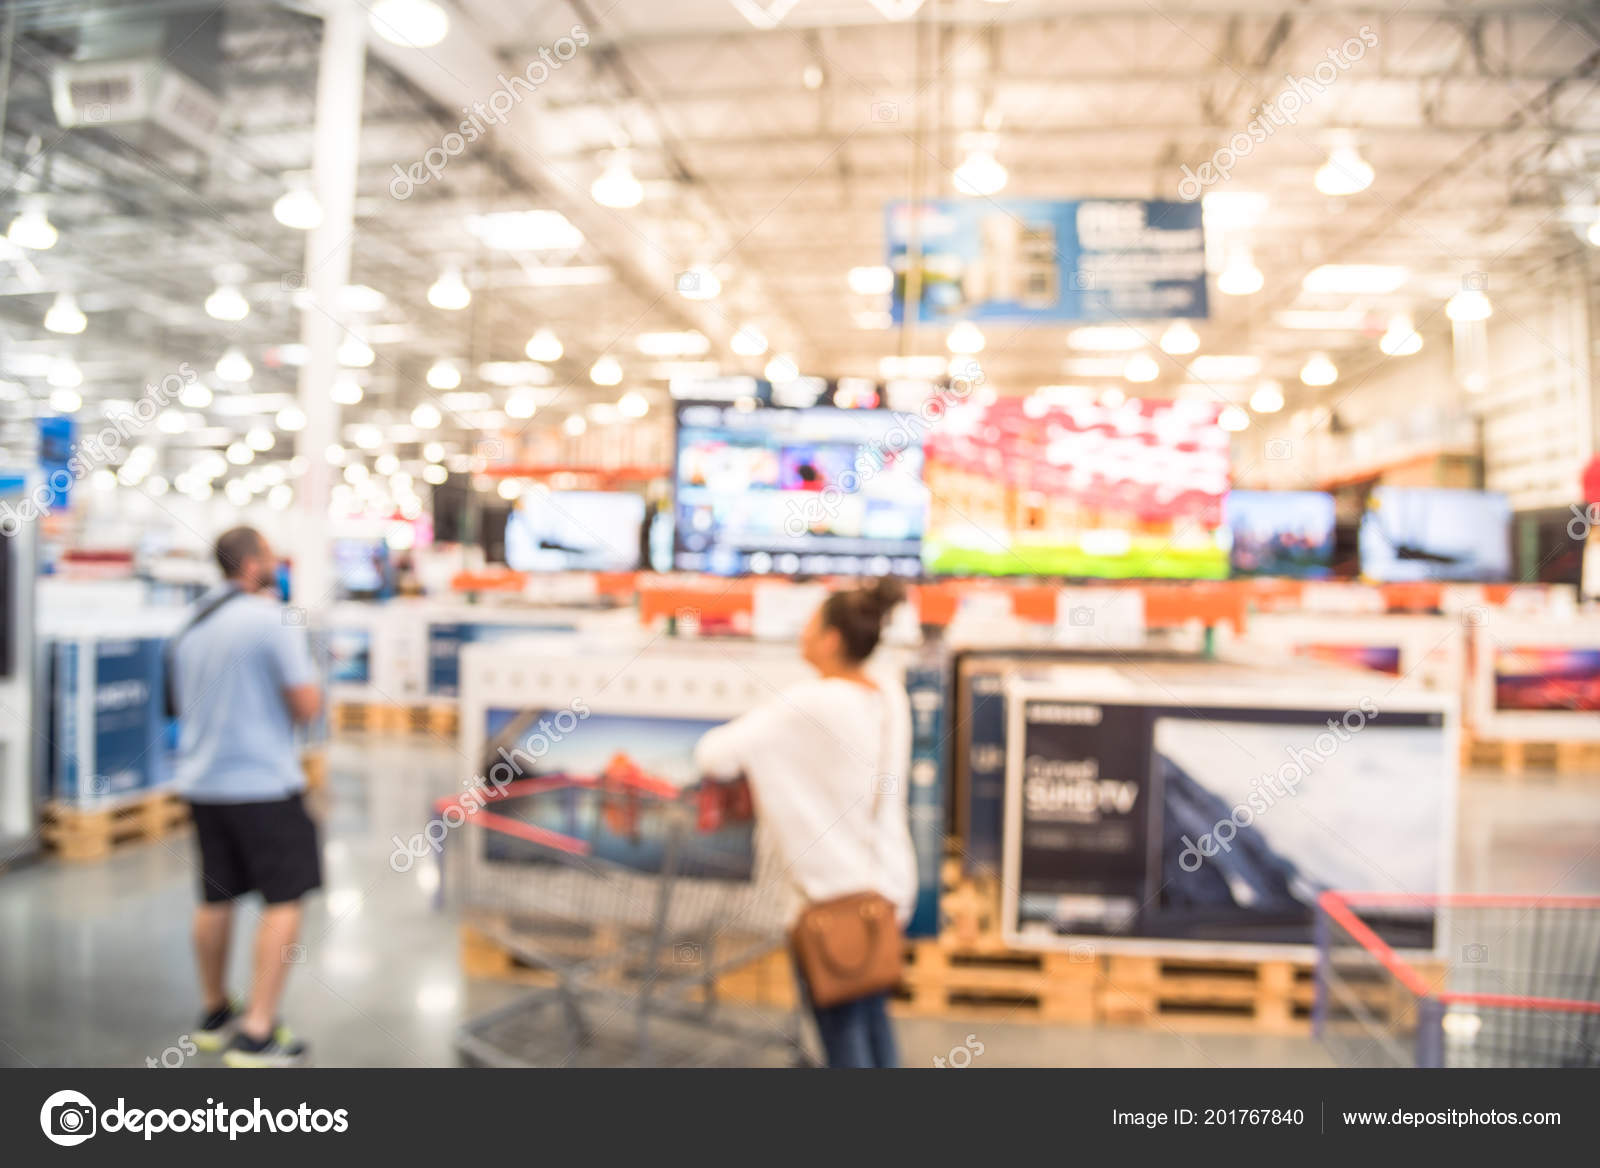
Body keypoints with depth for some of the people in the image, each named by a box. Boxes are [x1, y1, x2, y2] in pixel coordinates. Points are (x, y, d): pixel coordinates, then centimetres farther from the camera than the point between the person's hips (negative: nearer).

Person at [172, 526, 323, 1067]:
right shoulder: (274, 619, -14)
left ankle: (215, 1014, 30)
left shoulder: (192, 626, 12)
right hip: (262, 783, -8)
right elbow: (307, 706, -14)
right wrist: (307, 676, 4)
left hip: (201, 781, 8)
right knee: (284, 901, -2)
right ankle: (257, 1033, -2)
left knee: (216, 898, 17)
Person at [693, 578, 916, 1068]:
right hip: (889, 881, 7)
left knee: (841, 1028, 8)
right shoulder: (890, 695, -1)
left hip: (838, 892, -7)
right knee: (873, 1015, 24)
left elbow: (714, 757, -23)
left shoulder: (809, 706, -22)